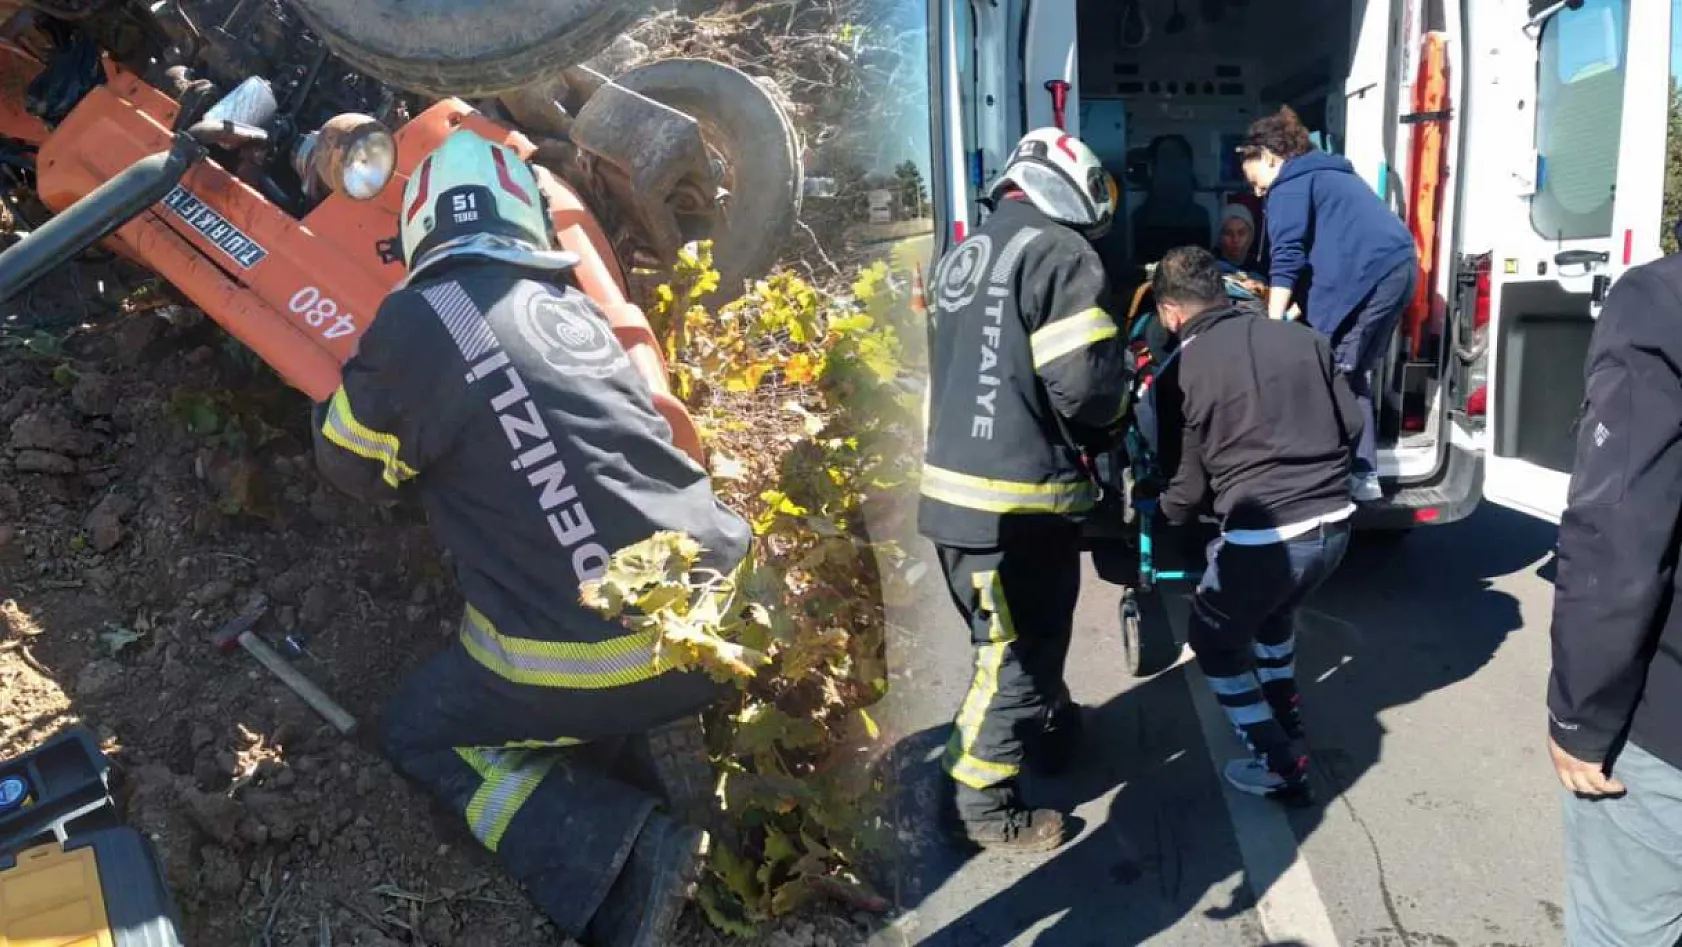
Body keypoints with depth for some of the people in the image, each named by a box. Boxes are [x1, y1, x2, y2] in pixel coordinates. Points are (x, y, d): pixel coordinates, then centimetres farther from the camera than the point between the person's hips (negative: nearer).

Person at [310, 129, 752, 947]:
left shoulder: (415, 322, -2)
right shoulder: (575, 309, 13)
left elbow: (350, 465, 13)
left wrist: (353, 385, 35)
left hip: (581, 663, -6)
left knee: (421, 734, 23)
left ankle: (616, 850, -1)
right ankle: (662, 728, 11)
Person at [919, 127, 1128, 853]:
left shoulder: (964, 256, 15)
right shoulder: (1059, 254, -12)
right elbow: (1083, 380, -20)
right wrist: (1106, 423, 3)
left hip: (957, 485, 9)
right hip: (1016, 499, -9)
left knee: (1034, 630, 27)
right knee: (1015, 653, 5)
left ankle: (1052, 732, 47)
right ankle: (983, 808, 17)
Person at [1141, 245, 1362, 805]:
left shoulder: (1177, 376, -6)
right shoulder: (1304, 338, 7)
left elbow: (1188, 489, -1)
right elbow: (1352, 427, 11)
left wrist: (1157, 505, 21)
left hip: (1264, 537, -6)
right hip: (1335, 524, 6)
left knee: (1215, 641, 20)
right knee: (1273, 611, 34)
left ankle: (1280, 767, 21)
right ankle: (1288, 729, 46)